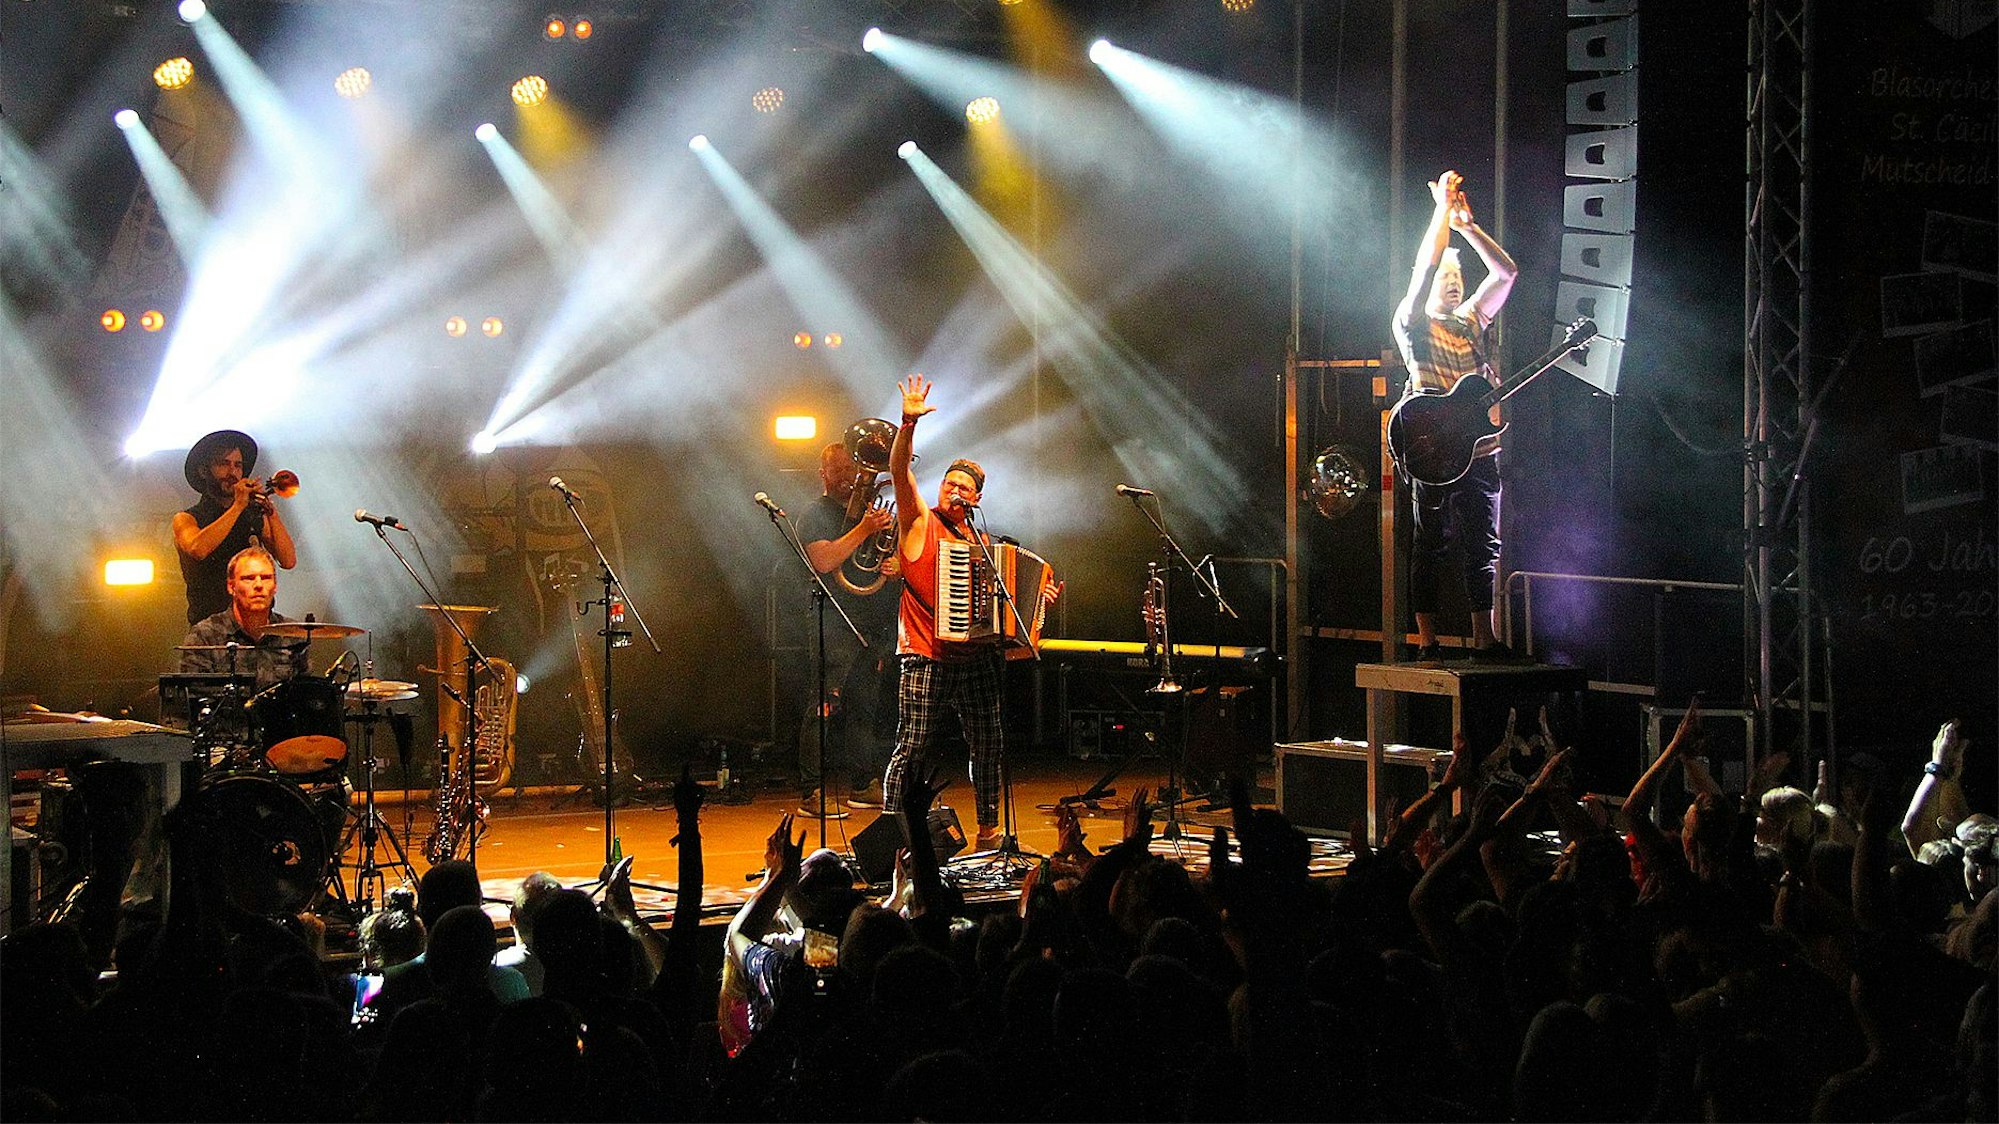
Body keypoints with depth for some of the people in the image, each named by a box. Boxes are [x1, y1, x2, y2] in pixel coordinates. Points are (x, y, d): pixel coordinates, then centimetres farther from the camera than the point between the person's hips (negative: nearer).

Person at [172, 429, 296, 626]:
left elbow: (288, 561, 1)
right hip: (208, 623, -2)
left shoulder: (255, 516, 14)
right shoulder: (186, 519, 7)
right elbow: (198, 550, -16)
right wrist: (238, 506, -12)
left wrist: (270, 509, -7)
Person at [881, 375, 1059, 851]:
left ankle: (989, 828, 21)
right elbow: (900, 470, -14)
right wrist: (908, 424, -27)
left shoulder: (981, 541, 17)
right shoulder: (920, 522, 1)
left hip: (976, 657, 5)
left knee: (988, 744, 7)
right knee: (913, 749, -7)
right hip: (927, 659, -5)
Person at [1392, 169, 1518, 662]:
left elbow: (1505, 271, 15)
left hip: (1480, 451, 6)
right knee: (1430, 546, -2)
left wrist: (1466, 224, 8)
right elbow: (1425, 267, -11)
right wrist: (1443, 208, -8)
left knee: (1484, 546, 5)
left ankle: (1484, 639, 9)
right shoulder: (1412, 323, 2)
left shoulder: (1471, 321, 19)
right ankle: (1428, 643, 0)